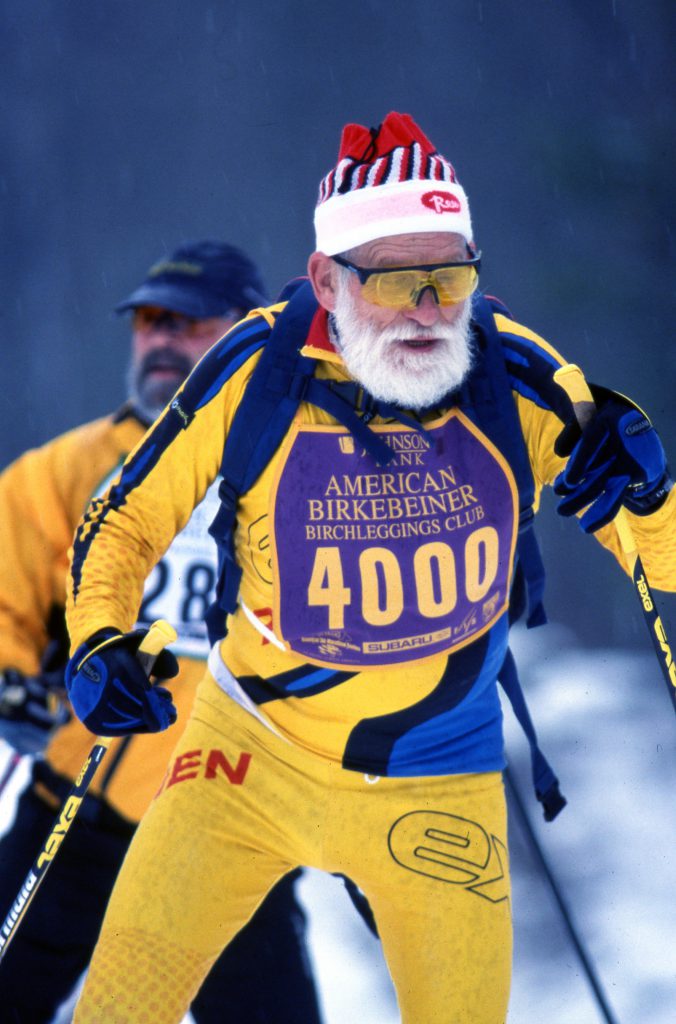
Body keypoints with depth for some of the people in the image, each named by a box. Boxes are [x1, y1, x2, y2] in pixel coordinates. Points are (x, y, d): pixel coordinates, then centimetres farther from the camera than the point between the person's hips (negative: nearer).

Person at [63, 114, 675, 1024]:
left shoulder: (521, 382, -15)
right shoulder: (256, 369, -16)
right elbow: (126, 519, -3)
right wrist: (99, 640, -20)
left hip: (437, 786, 1)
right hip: (256, 748, -1)